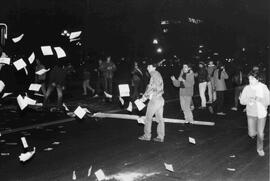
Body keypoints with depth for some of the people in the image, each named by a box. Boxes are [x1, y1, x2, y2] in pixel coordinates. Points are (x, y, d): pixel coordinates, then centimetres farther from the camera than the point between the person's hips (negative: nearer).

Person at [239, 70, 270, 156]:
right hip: (251, 114, 1)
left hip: (262, 113, -1)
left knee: (260, 133, 4)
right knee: (252, 134, 2)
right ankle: (253, 132, 40)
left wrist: (259, 99, -27)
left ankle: (260, 149, 29)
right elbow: (242, 101, -4)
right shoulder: (247, 88, -8)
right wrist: (249, 100, -24)